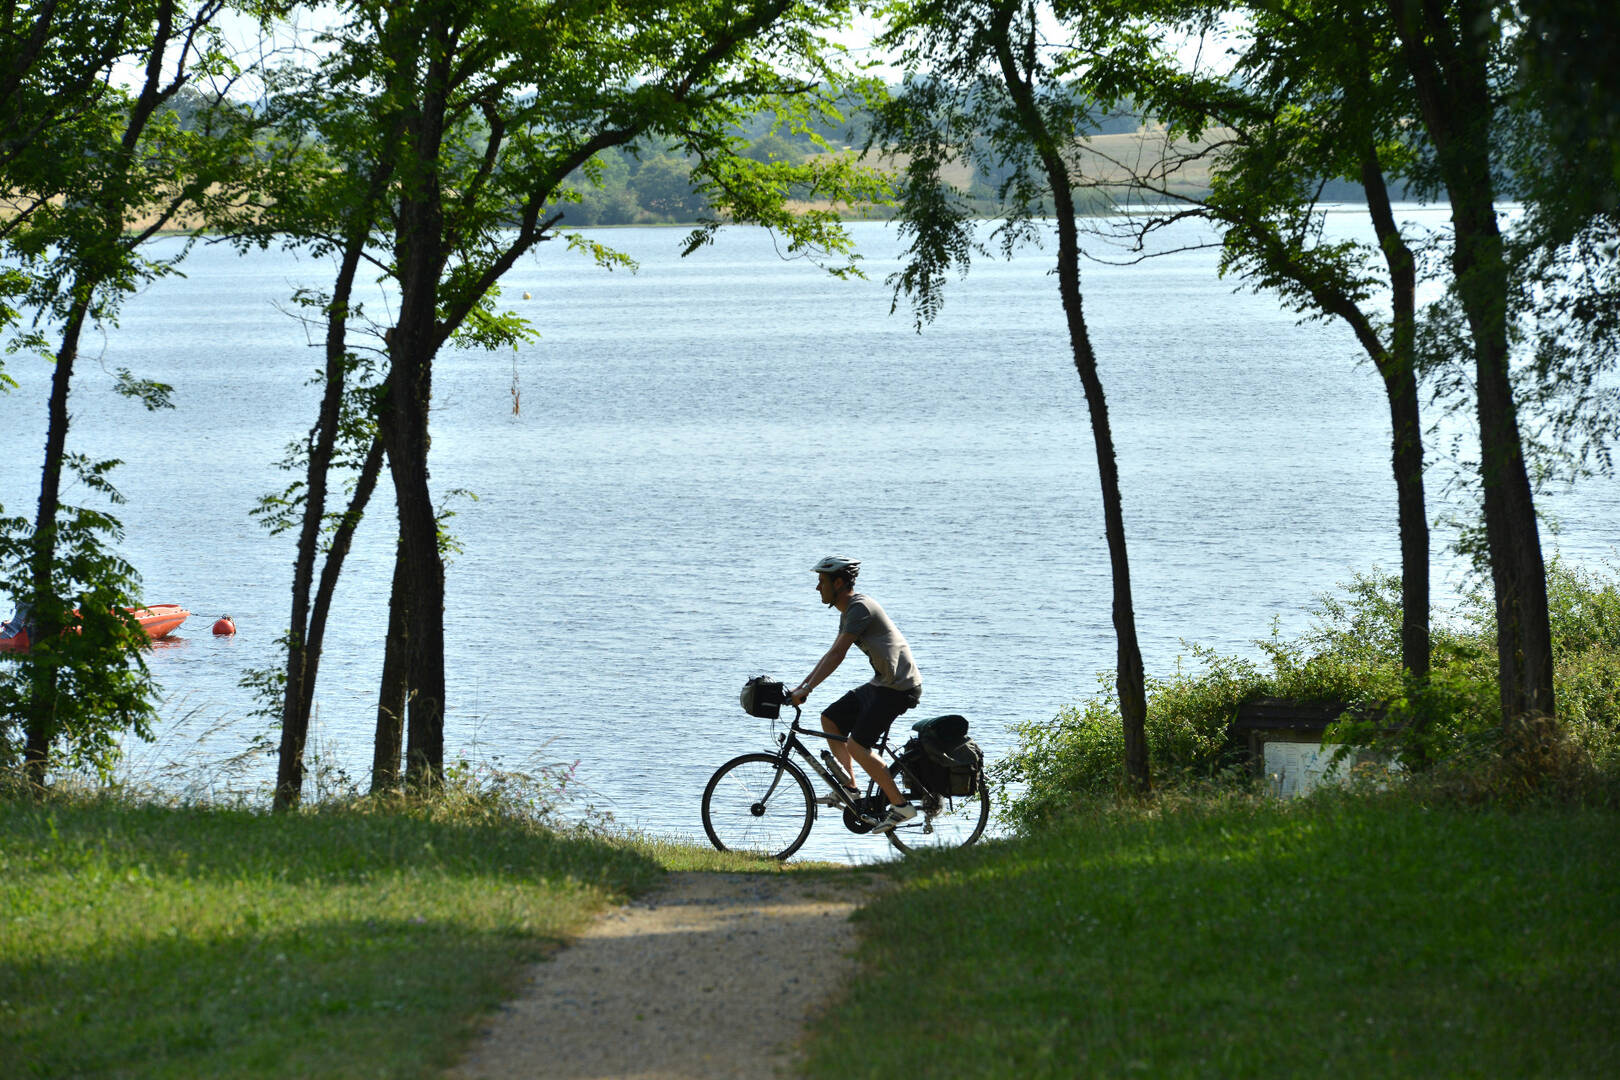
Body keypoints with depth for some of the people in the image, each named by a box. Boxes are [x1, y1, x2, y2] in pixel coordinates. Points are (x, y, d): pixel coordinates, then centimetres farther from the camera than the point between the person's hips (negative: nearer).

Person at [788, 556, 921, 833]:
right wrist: (800, 686, 15)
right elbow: (830, 655, 21)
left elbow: (837, 655, -24)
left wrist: (806, 689, -25)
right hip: (881, 684, 11)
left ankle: (900, 805, -9)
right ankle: (849, 789, 15)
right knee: (830, 719, 12)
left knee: (856, 746, -14)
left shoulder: (860, 607, -18)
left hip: (898, 687, -10)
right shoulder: (848, 612, 15)